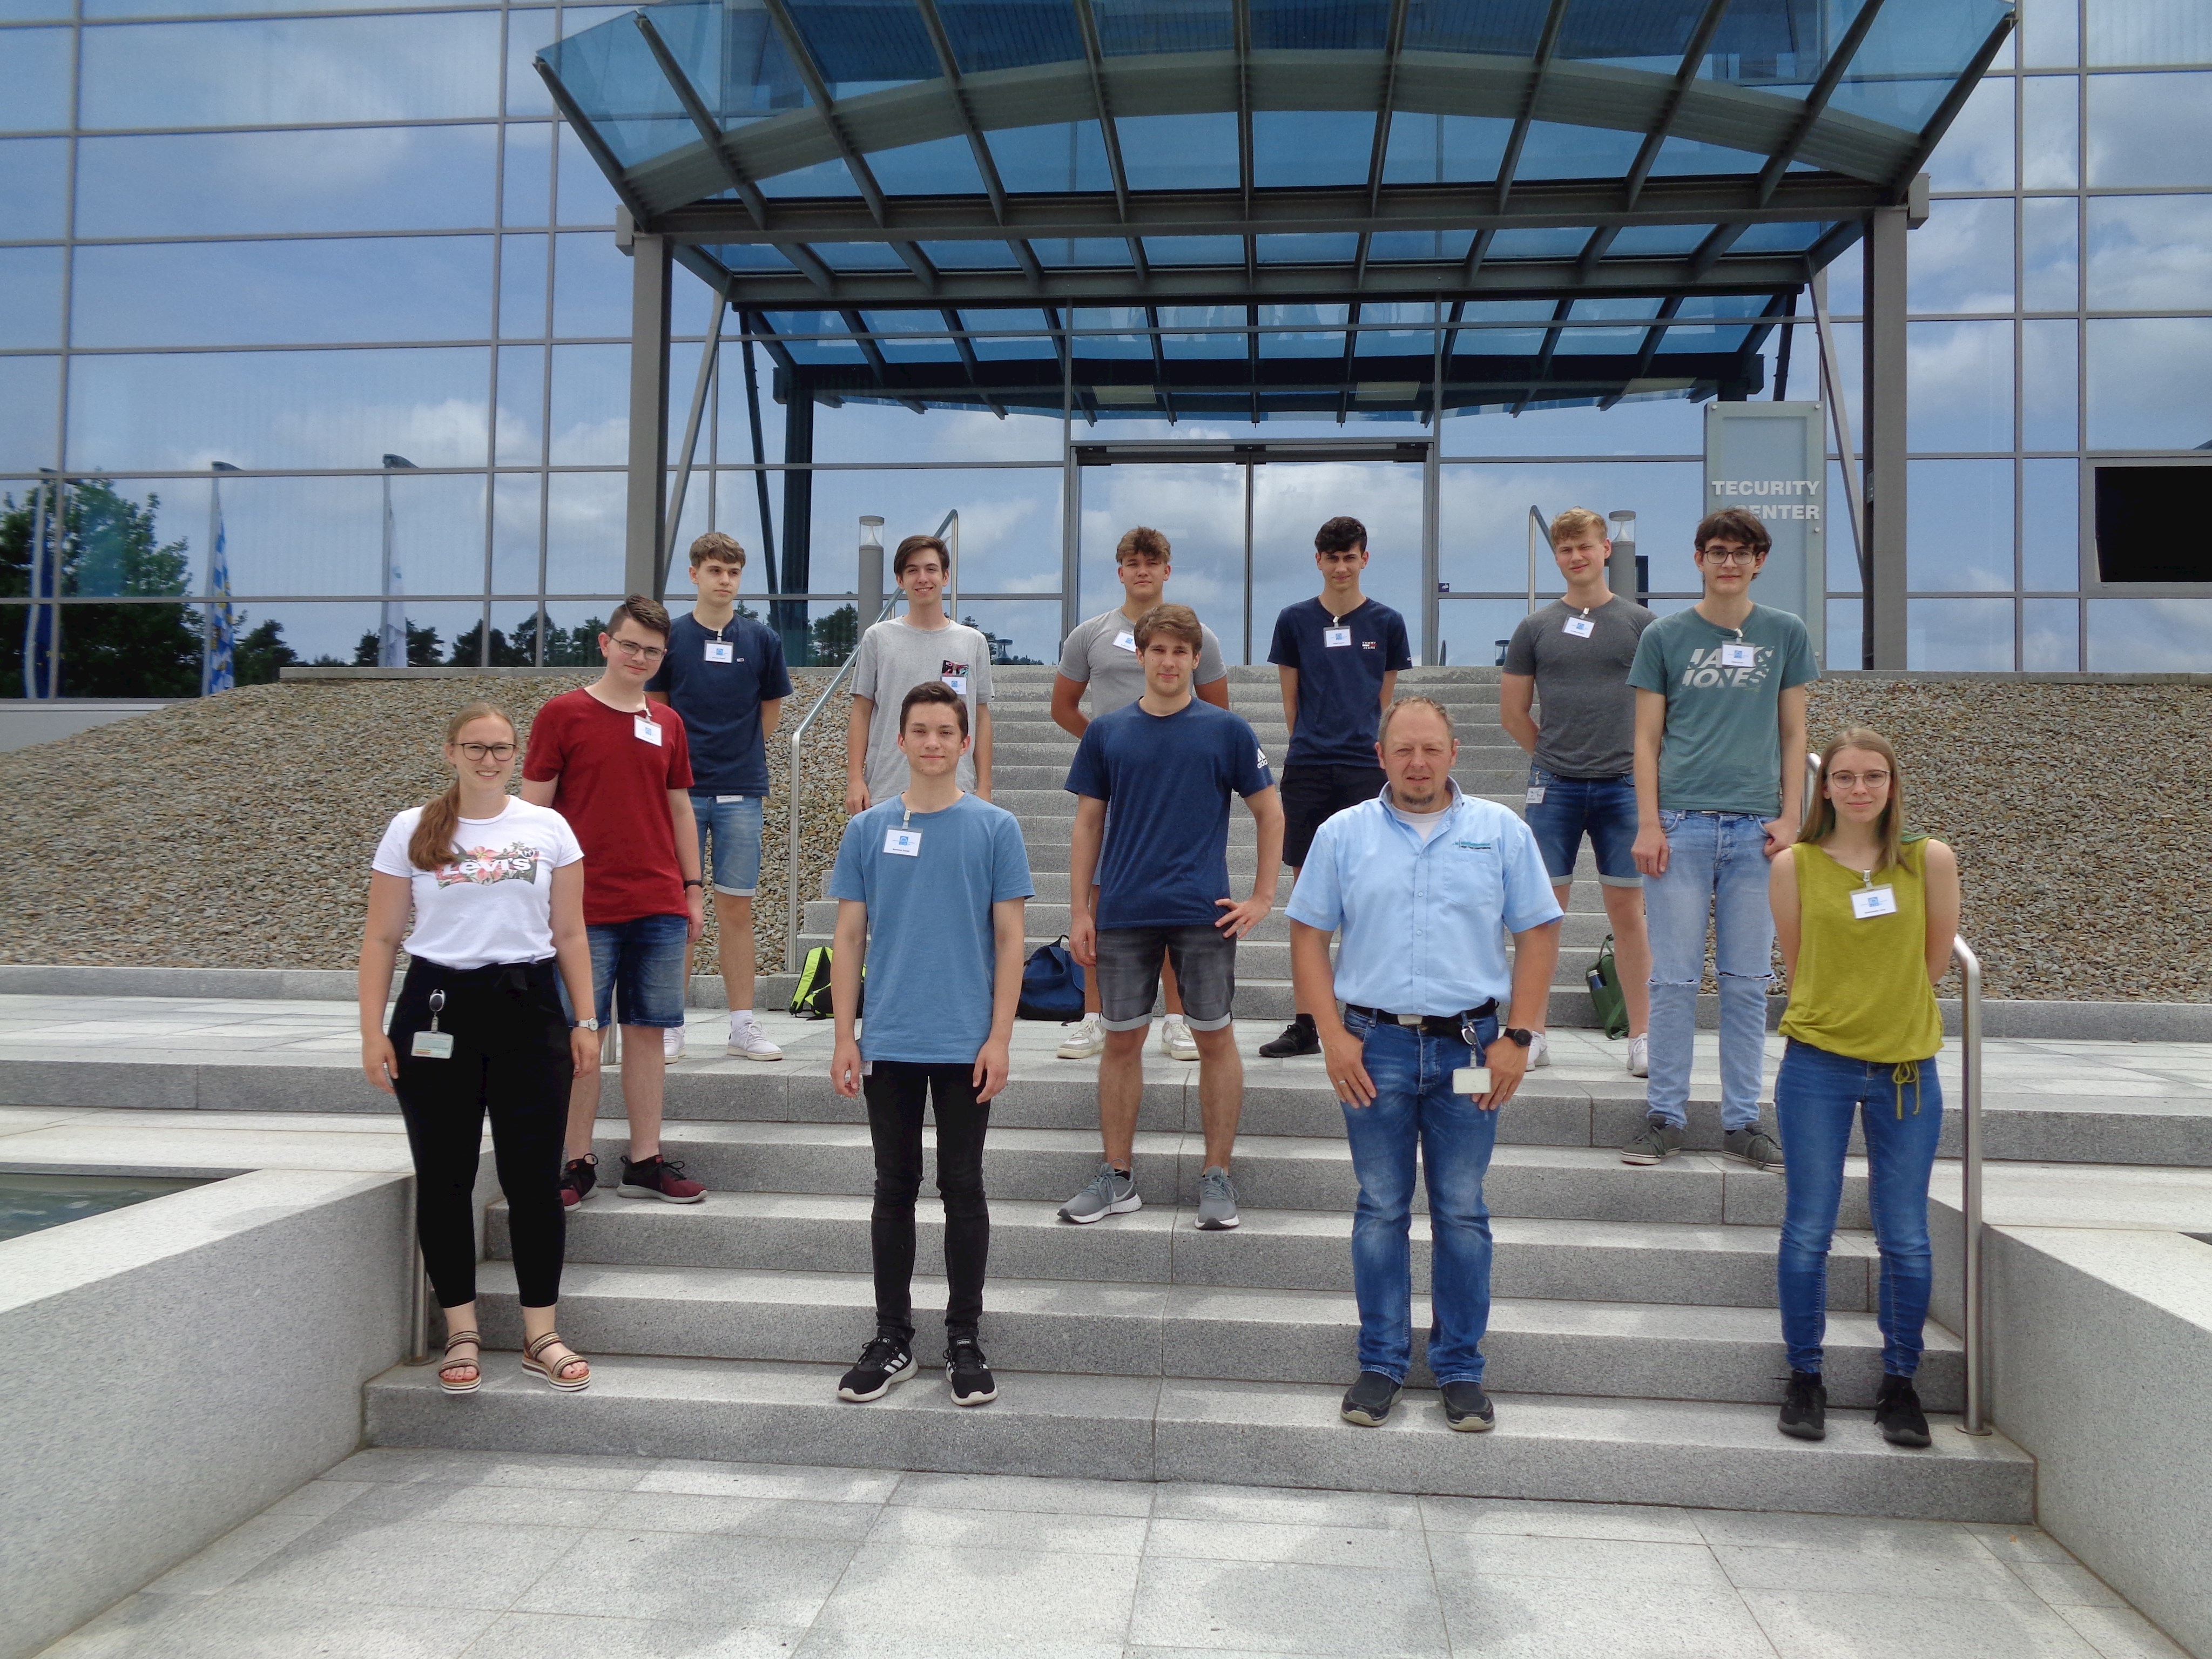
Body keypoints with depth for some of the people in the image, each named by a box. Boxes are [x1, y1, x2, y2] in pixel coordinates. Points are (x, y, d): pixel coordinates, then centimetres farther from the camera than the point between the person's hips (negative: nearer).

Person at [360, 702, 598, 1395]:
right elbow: (381, 938, 4)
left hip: (528, 1007, 0)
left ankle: (541, 1335, 12)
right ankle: (462, 1334, 18)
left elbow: (569, 933, 8)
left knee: (534, 1179, 0)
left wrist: (585, 1021, 2)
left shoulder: (548, 829, 6)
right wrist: (373, 1031, -3)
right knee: (445, 1179, 5)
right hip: (438, 1009, 0)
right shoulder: (410, 832, 4)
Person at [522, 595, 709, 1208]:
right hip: (585, 906, -4)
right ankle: (579, 1163, 12)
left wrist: (693, 890, 13)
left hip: (661, 907, 4)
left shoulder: (668, 723, 12)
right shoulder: (562, 714, -1)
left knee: (648, 1031, 7)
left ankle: (645, 1162, 14)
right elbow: (534, 808, -1)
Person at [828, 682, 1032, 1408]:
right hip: (889, 1045, 2)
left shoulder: (995, 828, -1)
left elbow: (1009, 939, -2)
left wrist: (999, 1038, -8)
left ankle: (964, 1341, 19)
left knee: (963, 1191, 7)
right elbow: (850, 939, 5)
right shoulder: (867, 830, 4)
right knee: (895, 1191, 10)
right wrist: (845, 1038, 0)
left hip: (966, 1047, -1)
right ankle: (892, 1340, 21)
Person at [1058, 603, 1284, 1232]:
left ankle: (1217, 1175, 16)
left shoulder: (1226, 730, 0)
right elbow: (1088, 825, 8)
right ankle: (1118, 1177, 18)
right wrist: (1079, 912, 3)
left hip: (1204, 914, -2)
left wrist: (1263, 897, -1)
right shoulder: (1107, 733, 6)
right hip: (1123, 914, 2)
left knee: (1215, 1038, 4)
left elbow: (1269, 812, 5)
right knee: (1122, 1040, 7)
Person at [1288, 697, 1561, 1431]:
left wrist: (1516, 1038, -3)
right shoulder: (1343, 835, 5)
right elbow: (1309, 938, 5)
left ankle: (1461, 1368, 18)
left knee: (1462, 1211, 6)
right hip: (1375, 1045, 0)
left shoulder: (1502, 833, 5)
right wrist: (1333, 1035, -4)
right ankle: (1381, 1363, 18)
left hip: (1469, 1046, 0)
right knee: (1381, 1209, 7)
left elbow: (1538, 936, 5)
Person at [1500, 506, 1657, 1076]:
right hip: (1554, 787, 1)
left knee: (1627, 910, 3)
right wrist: (1556, 754, 10)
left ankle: (1641, 1036, 12)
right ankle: (1532, 1032, 10)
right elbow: (1512, 713, 12)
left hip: (1623, 787, -1)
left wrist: (1636, 760, 5)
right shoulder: (1535, 628, 7)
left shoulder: (1641, 624, 4)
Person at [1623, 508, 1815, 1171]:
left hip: (1755, 827, 1)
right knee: (1675, 979, -1)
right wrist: (1648, 825, -4)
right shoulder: (1665, 636, 6)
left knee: (1747, 982, 5)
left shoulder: (1785, 634, 10)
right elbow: (1647, 739, 5)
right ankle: (1665, 1115, 9)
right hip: (1681, 824, -1)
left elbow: (1793, 733, 12)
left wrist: (1790, 816, 1)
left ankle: (1742, 1120, 14)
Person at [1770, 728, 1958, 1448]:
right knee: (1808, 1229, 4)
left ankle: (1900, 1382, 22)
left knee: (1906, 1237, 5)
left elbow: (1935, 959, 7)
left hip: (1906, 1067, 1)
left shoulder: (1929, 860, -2)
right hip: (1817, 1067, -1)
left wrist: (1888, 1009, 12)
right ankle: (1804, 1378, 19)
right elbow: (1796, 962, 7)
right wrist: (1839, 1013, 10)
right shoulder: (1795, 865, -2)